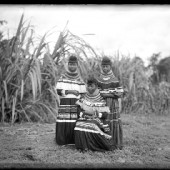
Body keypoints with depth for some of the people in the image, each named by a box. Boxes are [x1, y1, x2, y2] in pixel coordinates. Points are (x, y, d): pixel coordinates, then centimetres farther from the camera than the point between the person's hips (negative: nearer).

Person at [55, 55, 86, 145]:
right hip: (65, 103, -1)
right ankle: (62, 141, 6)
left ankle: (74, 140, 6)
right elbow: (59, 91, -2)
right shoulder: (63, 77, 7)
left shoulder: (79, 78, 11)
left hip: (76, 103, 1)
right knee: (64, 123, -6)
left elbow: (83, 93, 10)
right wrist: (70, 91, -10)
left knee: (75, 122, -6)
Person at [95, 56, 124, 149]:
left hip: (113, 105, 0)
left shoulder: (115, 80, 3)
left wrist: (119, 106, -2)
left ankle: (116, 143, 11)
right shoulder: (97, 79, 7)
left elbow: (119, 94, 2)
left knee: (115, 123, 0)